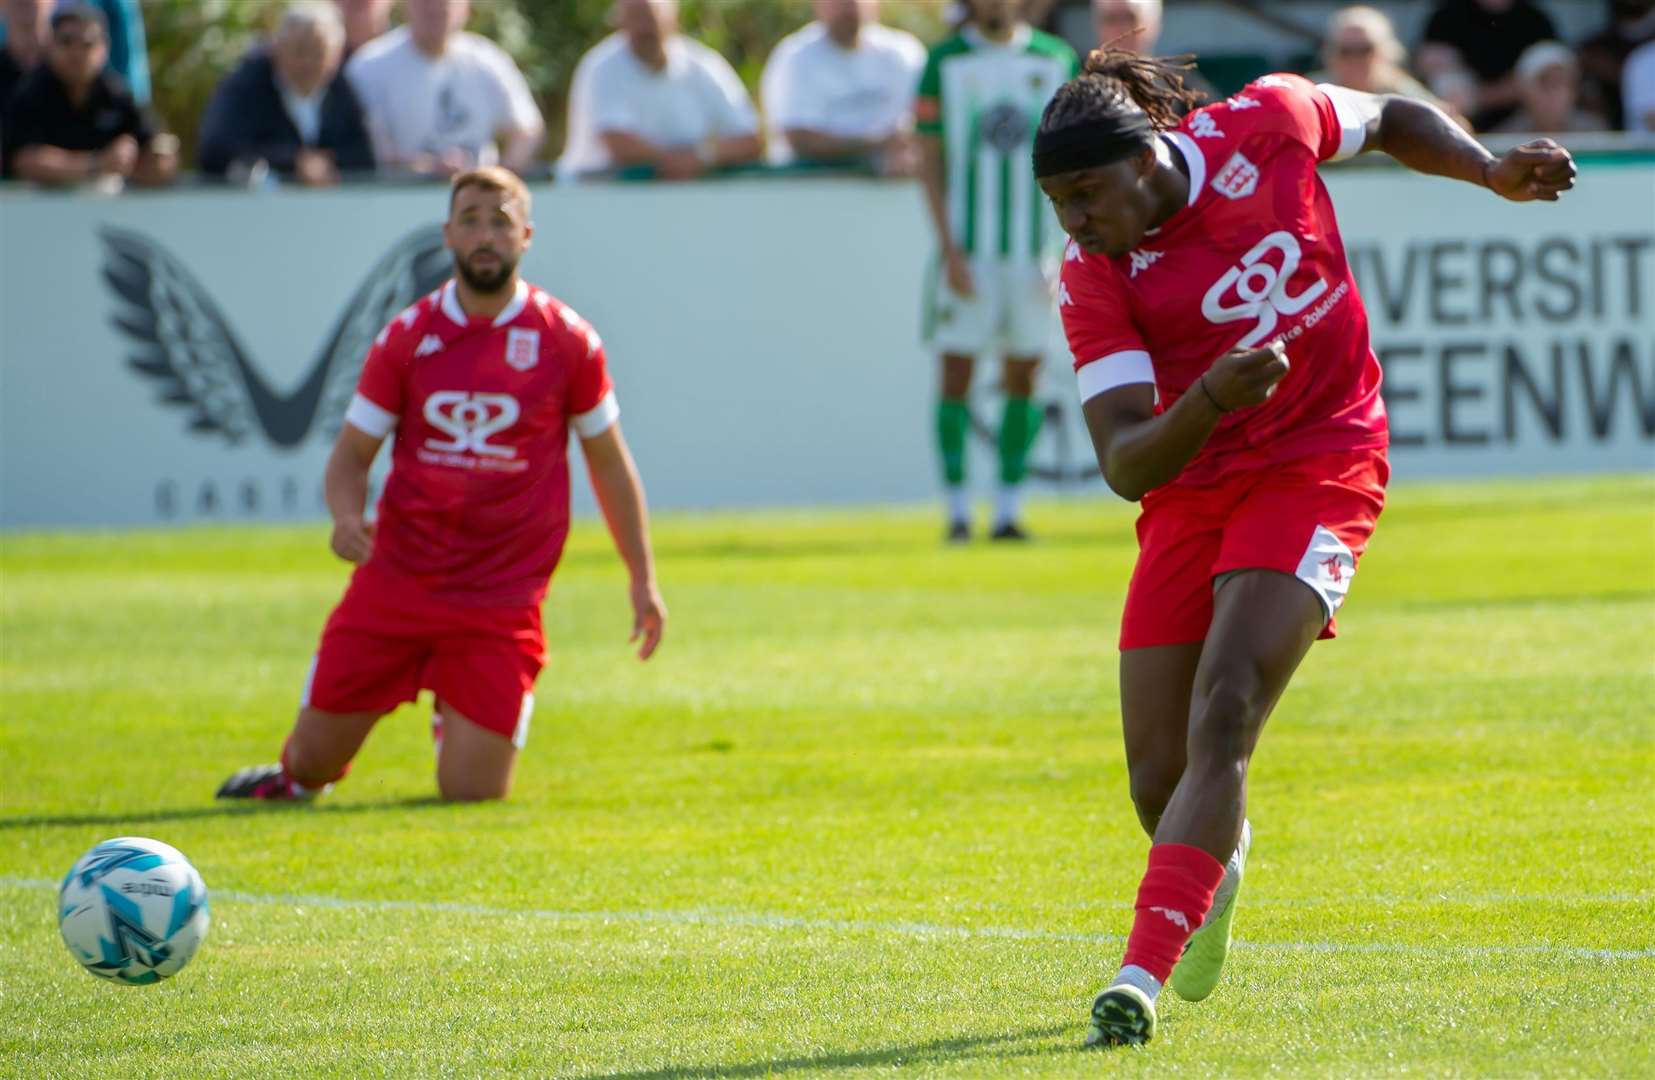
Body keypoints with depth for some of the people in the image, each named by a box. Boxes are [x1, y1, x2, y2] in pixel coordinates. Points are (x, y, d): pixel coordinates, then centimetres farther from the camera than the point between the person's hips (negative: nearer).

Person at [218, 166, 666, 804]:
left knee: (471, 796, -7)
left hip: (500, 603, -1)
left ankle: (456, 728, 29)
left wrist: (642, 581, 7)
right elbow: (351, 455, 6)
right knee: (313, 758, 2)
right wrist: (347, 517, -16)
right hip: (394, 584, 1)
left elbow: (608, 463, 9)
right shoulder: (406, 338, 1)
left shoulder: (566, 341, -1)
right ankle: (292, 781, 41)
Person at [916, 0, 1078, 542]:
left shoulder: (1055, 60, 7)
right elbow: (930, 162, 1)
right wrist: (949, 249, -7)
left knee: (1024, 375, 3)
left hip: (1034, 247, 2)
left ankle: (1009, 509, 9)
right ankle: (957, 511, 2)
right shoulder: (945, 62, 1)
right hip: (968, 248, -2)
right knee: (957, 371, -3)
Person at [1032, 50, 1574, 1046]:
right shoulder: (1095, 282, -14)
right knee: (1159, 779, 4)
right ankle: (1217, 863, 42)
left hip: (1318, 469, -2)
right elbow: (1127, 466, -21)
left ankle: (1143, 974, -27)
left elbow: (1392, 118, 12)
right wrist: (1208, 400, -39)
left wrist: (1496, 175, 0)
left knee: (1222, 721, -21)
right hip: (1192, 492, 2)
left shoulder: (1268, 125, -11)